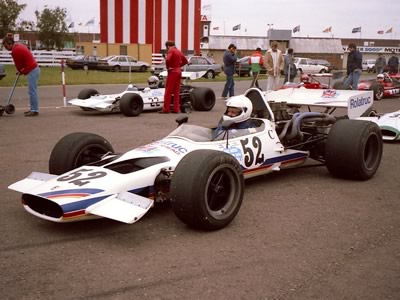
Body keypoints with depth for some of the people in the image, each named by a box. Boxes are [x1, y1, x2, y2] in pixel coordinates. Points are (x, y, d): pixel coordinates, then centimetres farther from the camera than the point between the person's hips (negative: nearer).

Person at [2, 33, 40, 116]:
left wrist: (20, 71, 15)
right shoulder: (19, 46, 13)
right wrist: (20, 71, 14)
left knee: (32, 92, -7)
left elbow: (18, 64, -5)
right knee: (32, 91, 14)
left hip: (32, 71, -10)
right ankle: (33, 109, 19)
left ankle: (35, 110, -5)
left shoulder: (15, 51, -16)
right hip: (35, 69, 10)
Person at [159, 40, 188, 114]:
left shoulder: (170, 50, -9)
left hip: (172, 72, -8)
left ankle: (166, 109, -3)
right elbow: (185, 61, 21)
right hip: (178, 72, 8)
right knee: (177, 91, 9)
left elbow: (167, 59, -27)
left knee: (168, 91, -4)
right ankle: (176, 109, 8)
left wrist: (168, 67, -12)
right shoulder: (179, 51, 15)